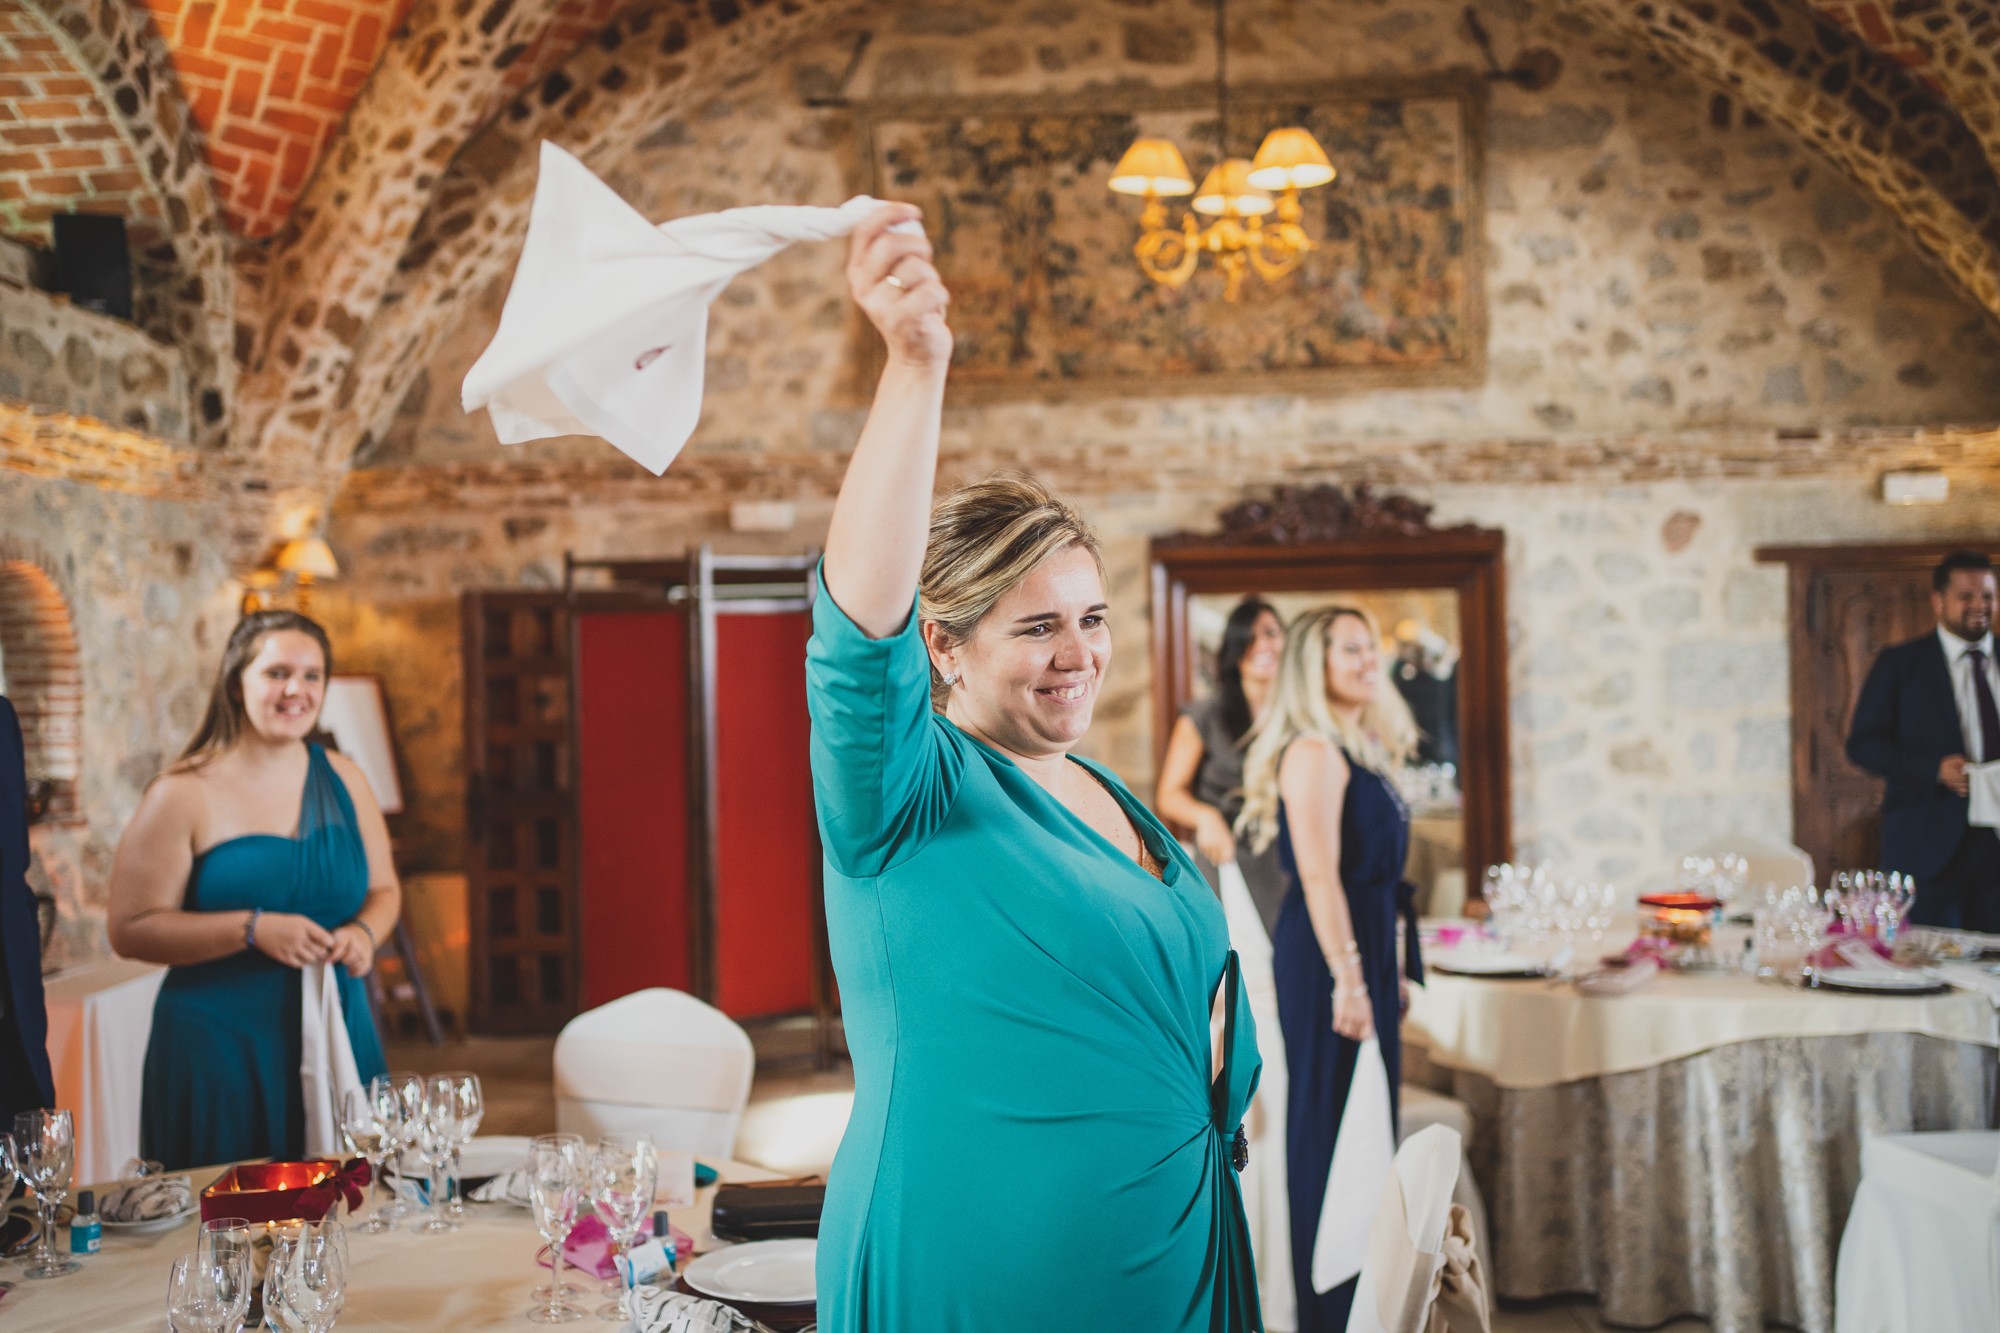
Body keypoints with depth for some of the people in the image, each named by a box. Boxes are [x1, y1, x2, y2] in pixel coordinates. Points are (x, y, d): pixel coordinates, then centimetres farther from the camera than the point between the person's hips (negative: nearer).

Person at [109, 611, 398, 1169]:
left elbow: (383, 889, 18)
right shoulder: (183, 796, -5)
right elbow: (130, 929, -8)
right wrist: (254, 929, -18)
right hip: (221, 1053, -4)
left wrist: (365, 933, -5)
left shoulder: (341, 779, 9)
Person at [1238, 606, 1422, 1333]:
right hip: (1327, 955, -9)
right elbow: (1318, 875, -20)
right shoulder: (1313, 753, -14)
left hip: (1366, 951, 10)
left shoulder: (1361, 750, 15)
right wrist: (1347, 979, -24)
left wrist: (1387, 971, 19)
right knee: (1329, 1126, -3)